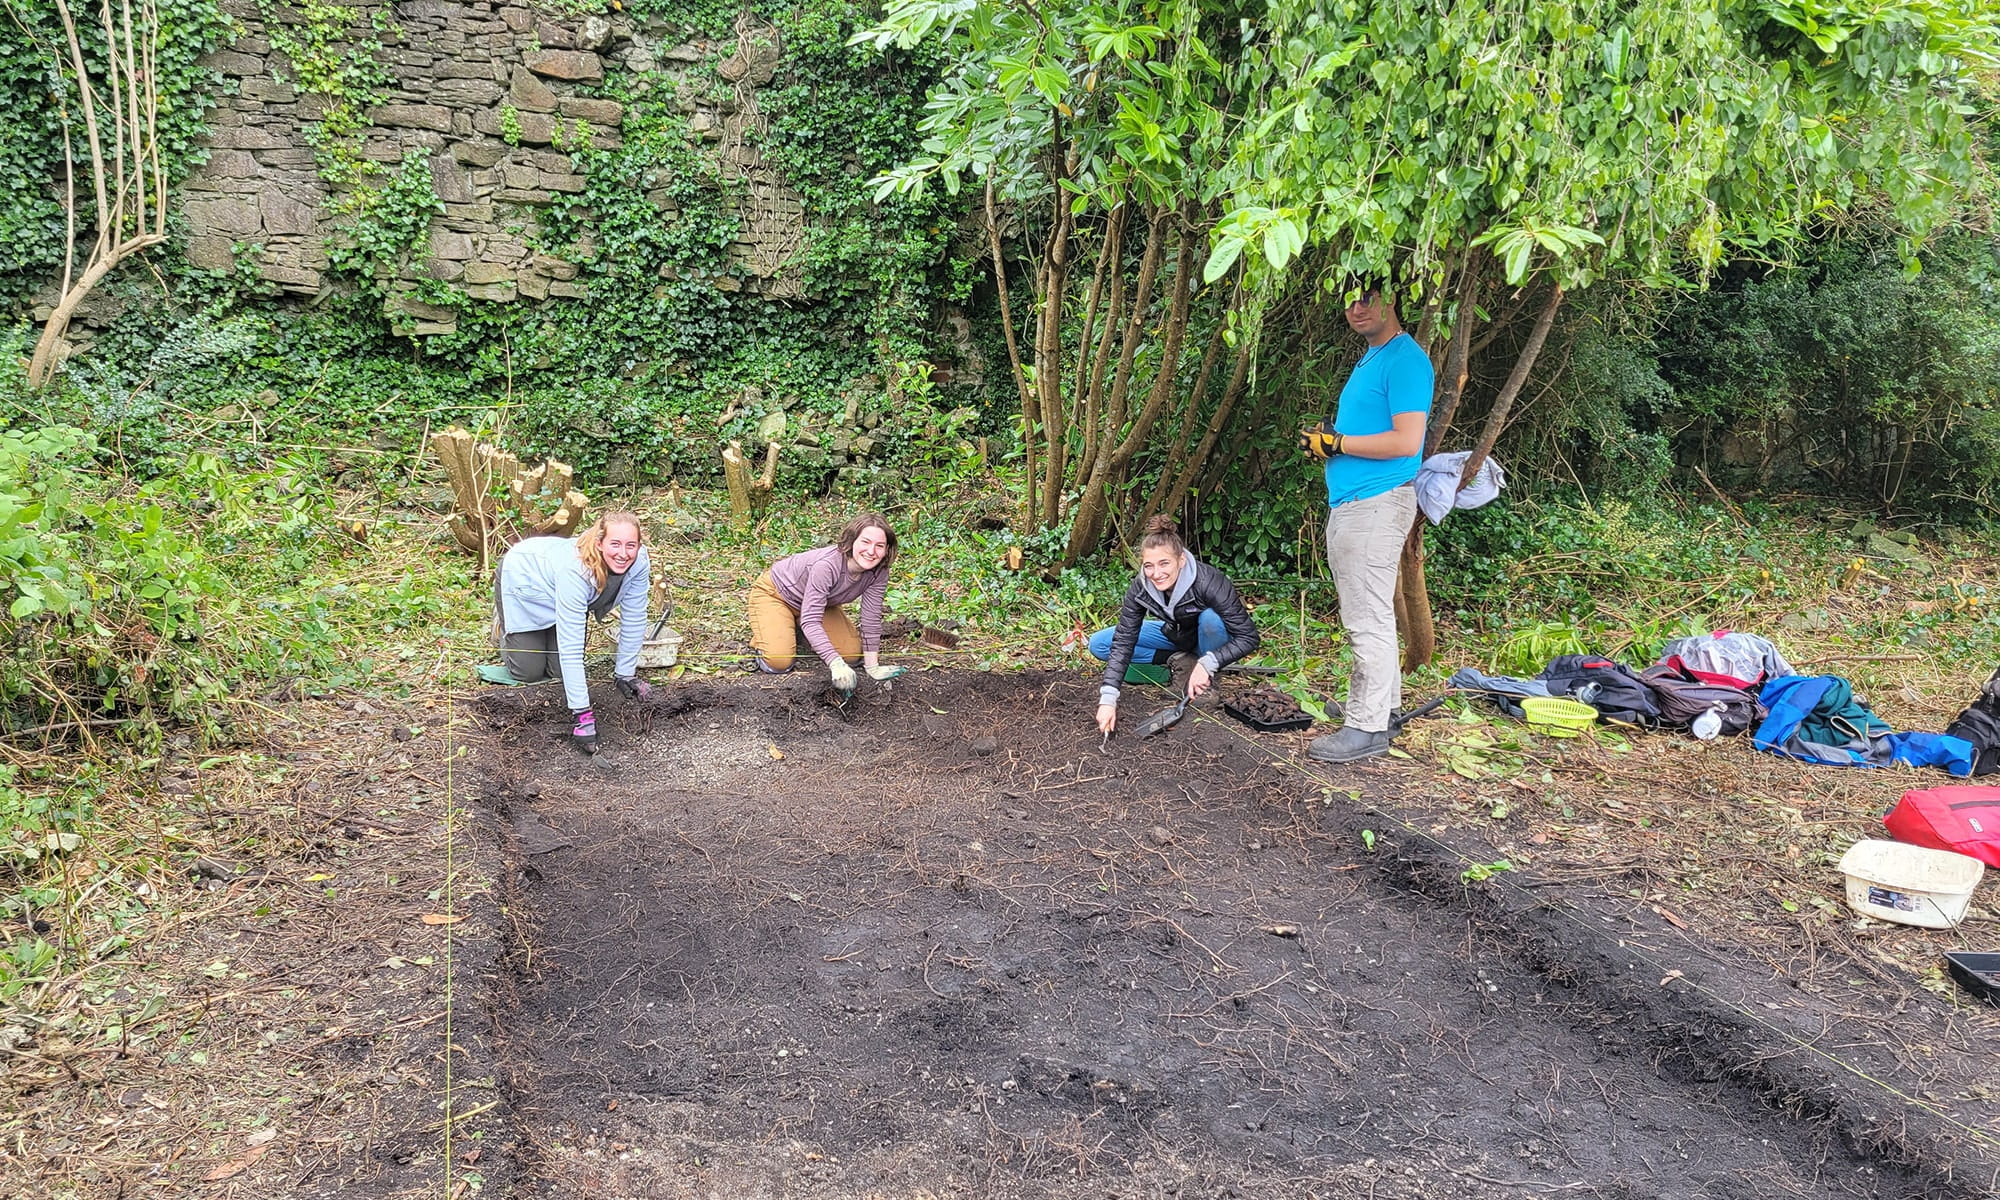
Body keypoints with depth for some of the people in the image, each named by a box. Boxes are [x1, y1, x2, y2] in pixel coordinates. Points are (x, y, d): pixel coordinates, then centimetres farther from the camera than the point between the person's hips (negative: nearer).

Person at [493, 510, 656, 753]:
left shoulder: (639, 562, -31)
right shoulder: (576, 571, -45)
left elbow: (633, 620, -17)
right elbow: (571, 649, -44)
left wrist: (625, 674, -14)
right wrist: (583, 715, -45)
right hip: (521, 577, -5)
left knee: (558, 668, -3)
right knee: (528, 671, -1)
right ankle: (504, 619, 26)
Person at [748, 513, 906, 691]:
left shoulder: (879, 571, -23)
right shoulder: (827, 565, -41)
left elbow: (871, 619, -18)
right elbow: (810, 621, -42)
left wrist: (872, 667, -23)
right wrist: (836, 664, -51)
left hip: (818, 602, 6)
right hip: (775, 593, -6)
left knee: (852, 654, -5)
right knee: (779, 662, -23)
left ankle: (797, 628, 19)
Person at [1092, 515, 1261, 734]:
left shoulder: (1210, 583, -36)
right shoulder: (1140, 589, -25)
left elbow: (1249, 638, -32)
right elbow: (1122, 642, -24)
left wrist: (1208, 664, -44)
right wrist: (1108, 699, -34)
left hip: (1209, 636, -3)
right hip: (1175, 634, 4)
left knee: (1210, 617, -39)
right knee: (1098, 644, -10)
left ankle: (1210, 681, -12)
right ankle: (1179, 660, -5)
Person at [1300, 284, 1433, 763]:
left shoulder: (1405, 360, -11)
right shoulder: (1369, 359, 20)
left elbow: (1406, 441, -20)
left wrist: (1337, 442, -13)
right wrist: (1326, 435, 6)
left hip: (1377, 504, -10)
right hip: (1347, 503, 10)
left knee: (1368, 620, -8)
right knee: (1365, 616, 16)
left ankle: (1367, 727, -3)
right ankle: (1382, 705, 25)